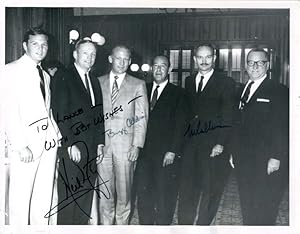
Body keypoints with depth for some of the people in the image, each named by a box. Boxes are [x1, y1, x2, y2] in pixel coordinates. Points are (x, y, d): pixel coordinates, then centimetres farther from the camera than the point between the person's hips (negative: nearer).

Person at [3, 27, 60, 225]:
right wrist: (21, 146, -17)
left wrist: (56, 134, 6)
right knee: (21, 195, -1)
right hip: (27, 143, -6)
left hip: (49, 140, 7)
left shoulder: (45, 75, 20)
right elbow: (10, 111, -11)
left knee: (45, 195, 11)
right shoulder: (11, 70, -3)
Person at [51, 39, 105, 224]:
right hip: (72, 149, -6)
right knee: (68, 196, 0)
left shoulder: (95, 81, 17)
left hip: (91, 150, 6)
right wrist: (70, 144, -14)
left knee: (86, 196, 9)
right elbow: (60, 115, -10)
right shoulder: (64, 79, -4)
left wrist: (100, 143, 11)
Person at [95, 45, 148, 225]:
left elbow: (141, 118, 1)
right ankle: (105, 225, 21)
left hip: (126, 144, -1)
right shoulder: (98, 82, 10)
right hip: (102, 144, 2)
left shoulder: (138, 85, 5)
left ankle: (122, 225, 21)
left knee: (124, 190, 5)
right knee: (104, 190, 7)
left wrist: (137, 145, -7)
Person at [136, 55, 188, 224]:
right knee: (143, 193, 8)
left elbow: (180, 125, -4)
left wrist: (172, 151, -11)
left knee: (165, 196, 4)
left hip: (166, 154, -3)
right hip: (144, 152, 3)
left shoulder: (178, 94, 1)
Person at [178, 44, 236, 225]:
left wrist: (221, 143, -14)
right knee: (186, 188, 5)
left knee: (211, 189, 4)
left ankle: (203, 225, 20)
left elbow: (228, 118, -5)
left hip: (214, 143, -4)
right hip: (192, 142, 4)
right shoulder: (189, 82, 14)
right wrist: (185, 137, 2)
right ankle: (184, 225, 18)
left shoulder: (226, 83, -1)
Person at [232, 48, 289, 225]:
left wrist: (276, 157, -17)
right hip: (243, 161, 6)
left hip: (267, 164, -6)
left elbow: (282, 129, -12)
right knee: (247, 206, 13)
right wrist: (234, 152, 10)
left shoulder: (279, 92, -7)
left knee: (264, 210, 2)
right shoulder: (243, 90, 14)